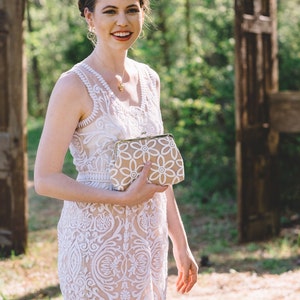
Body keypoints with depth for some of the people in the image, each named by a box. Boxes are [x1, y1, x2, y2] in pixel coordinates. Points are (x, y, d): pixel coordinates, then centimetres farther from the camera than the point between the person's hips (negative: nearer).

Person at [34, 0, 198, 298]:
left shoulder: (149, 79, 8)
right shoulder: (74, 85, -11)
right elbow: (45, 179, -12)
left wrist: (180, 243, 15)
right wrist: (124, 198, -20)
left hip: (149, 240, 6)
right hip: (96, 243, -6)